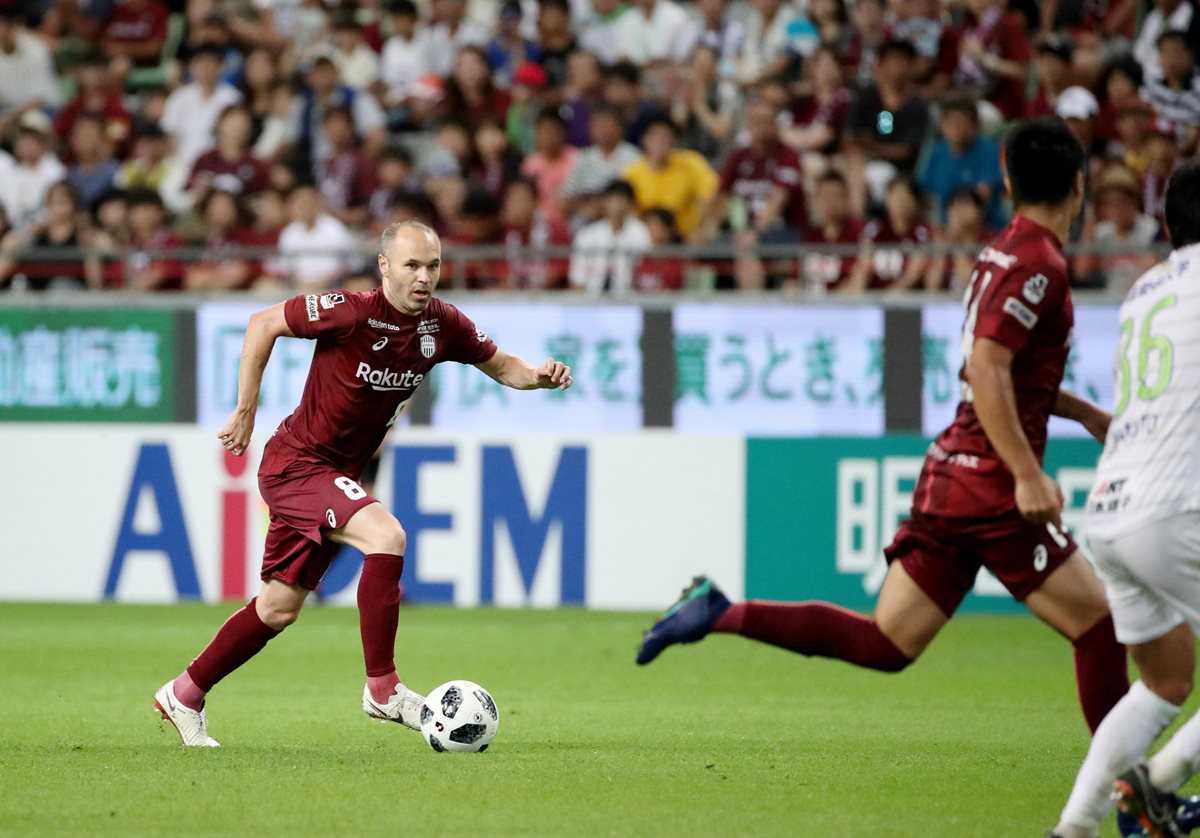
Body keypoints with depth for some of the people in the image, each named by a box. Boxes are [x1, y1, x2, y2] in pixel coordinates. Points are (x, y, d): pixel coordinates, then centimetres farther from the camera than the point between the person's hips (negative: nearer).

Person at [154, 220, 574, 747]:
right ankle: (382, 689, -21)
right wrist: (246, 411, -11)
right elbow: (263, 324, -13)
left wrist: (539, 376, -13)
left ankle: (184, 694, 29)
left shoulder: (443, 325, -5)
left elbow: (501, 366, 9)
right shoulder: (351, 312, -23)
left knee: (280, 608, 13)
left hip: (339, 474, 7)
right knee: (385, 536, -28)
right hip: (295, 463, -7)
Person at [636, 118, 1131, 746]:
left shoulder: (1005, 252, 16)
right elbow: (986, 369, -24)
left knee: (883, 644, 8)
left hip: (947, 476, 9)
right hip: (992, 488, -9)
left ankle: (720, 612, 2)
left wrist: (1083, 411, 32)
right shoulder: (1040, 264, -13)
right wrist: (1028, 475, -28)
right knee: (1100, 626, -2)